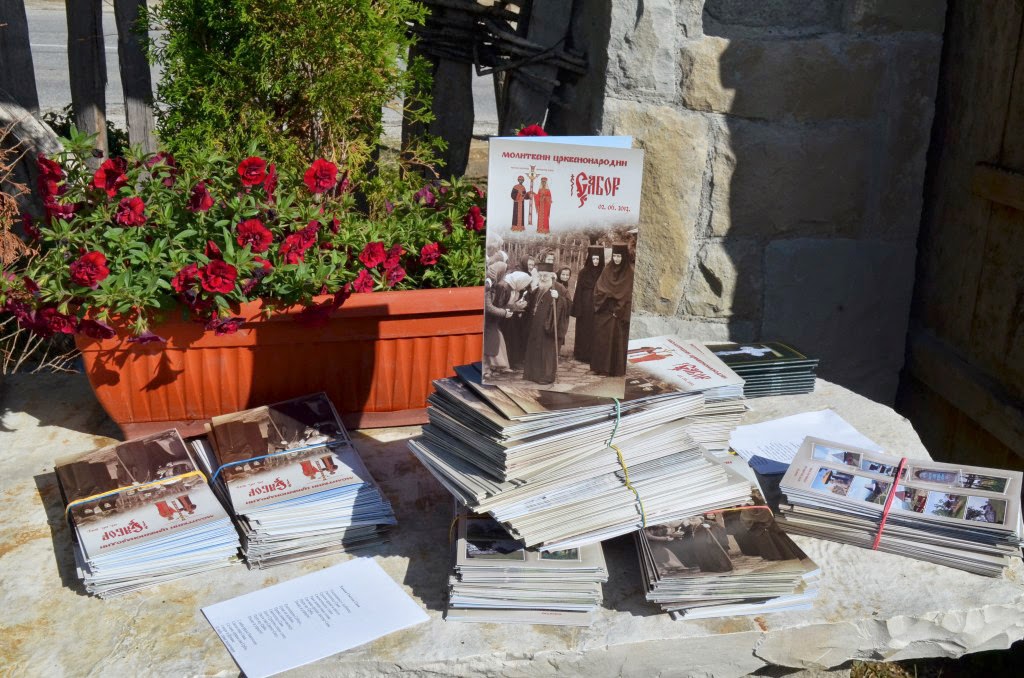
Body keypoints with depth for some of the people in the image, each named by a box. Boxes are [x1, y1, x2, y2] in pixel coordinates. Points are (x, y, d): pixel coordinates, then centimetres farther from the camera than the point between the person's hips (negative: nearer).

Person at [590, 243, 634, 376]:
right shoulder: (607, 270, 7)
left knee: (618, 340, 0)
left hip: (620, 313, -4)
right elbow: (598, 289, 6)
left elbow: (630, 293, -10)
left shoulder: (630, 272, -6)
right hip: (605, 311, 4)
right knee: (601, 339, 4)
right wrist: (609, 295, -10)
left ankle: (617, 369, 7)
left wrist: (619, 310, -13)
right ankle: (601, 367, 11)